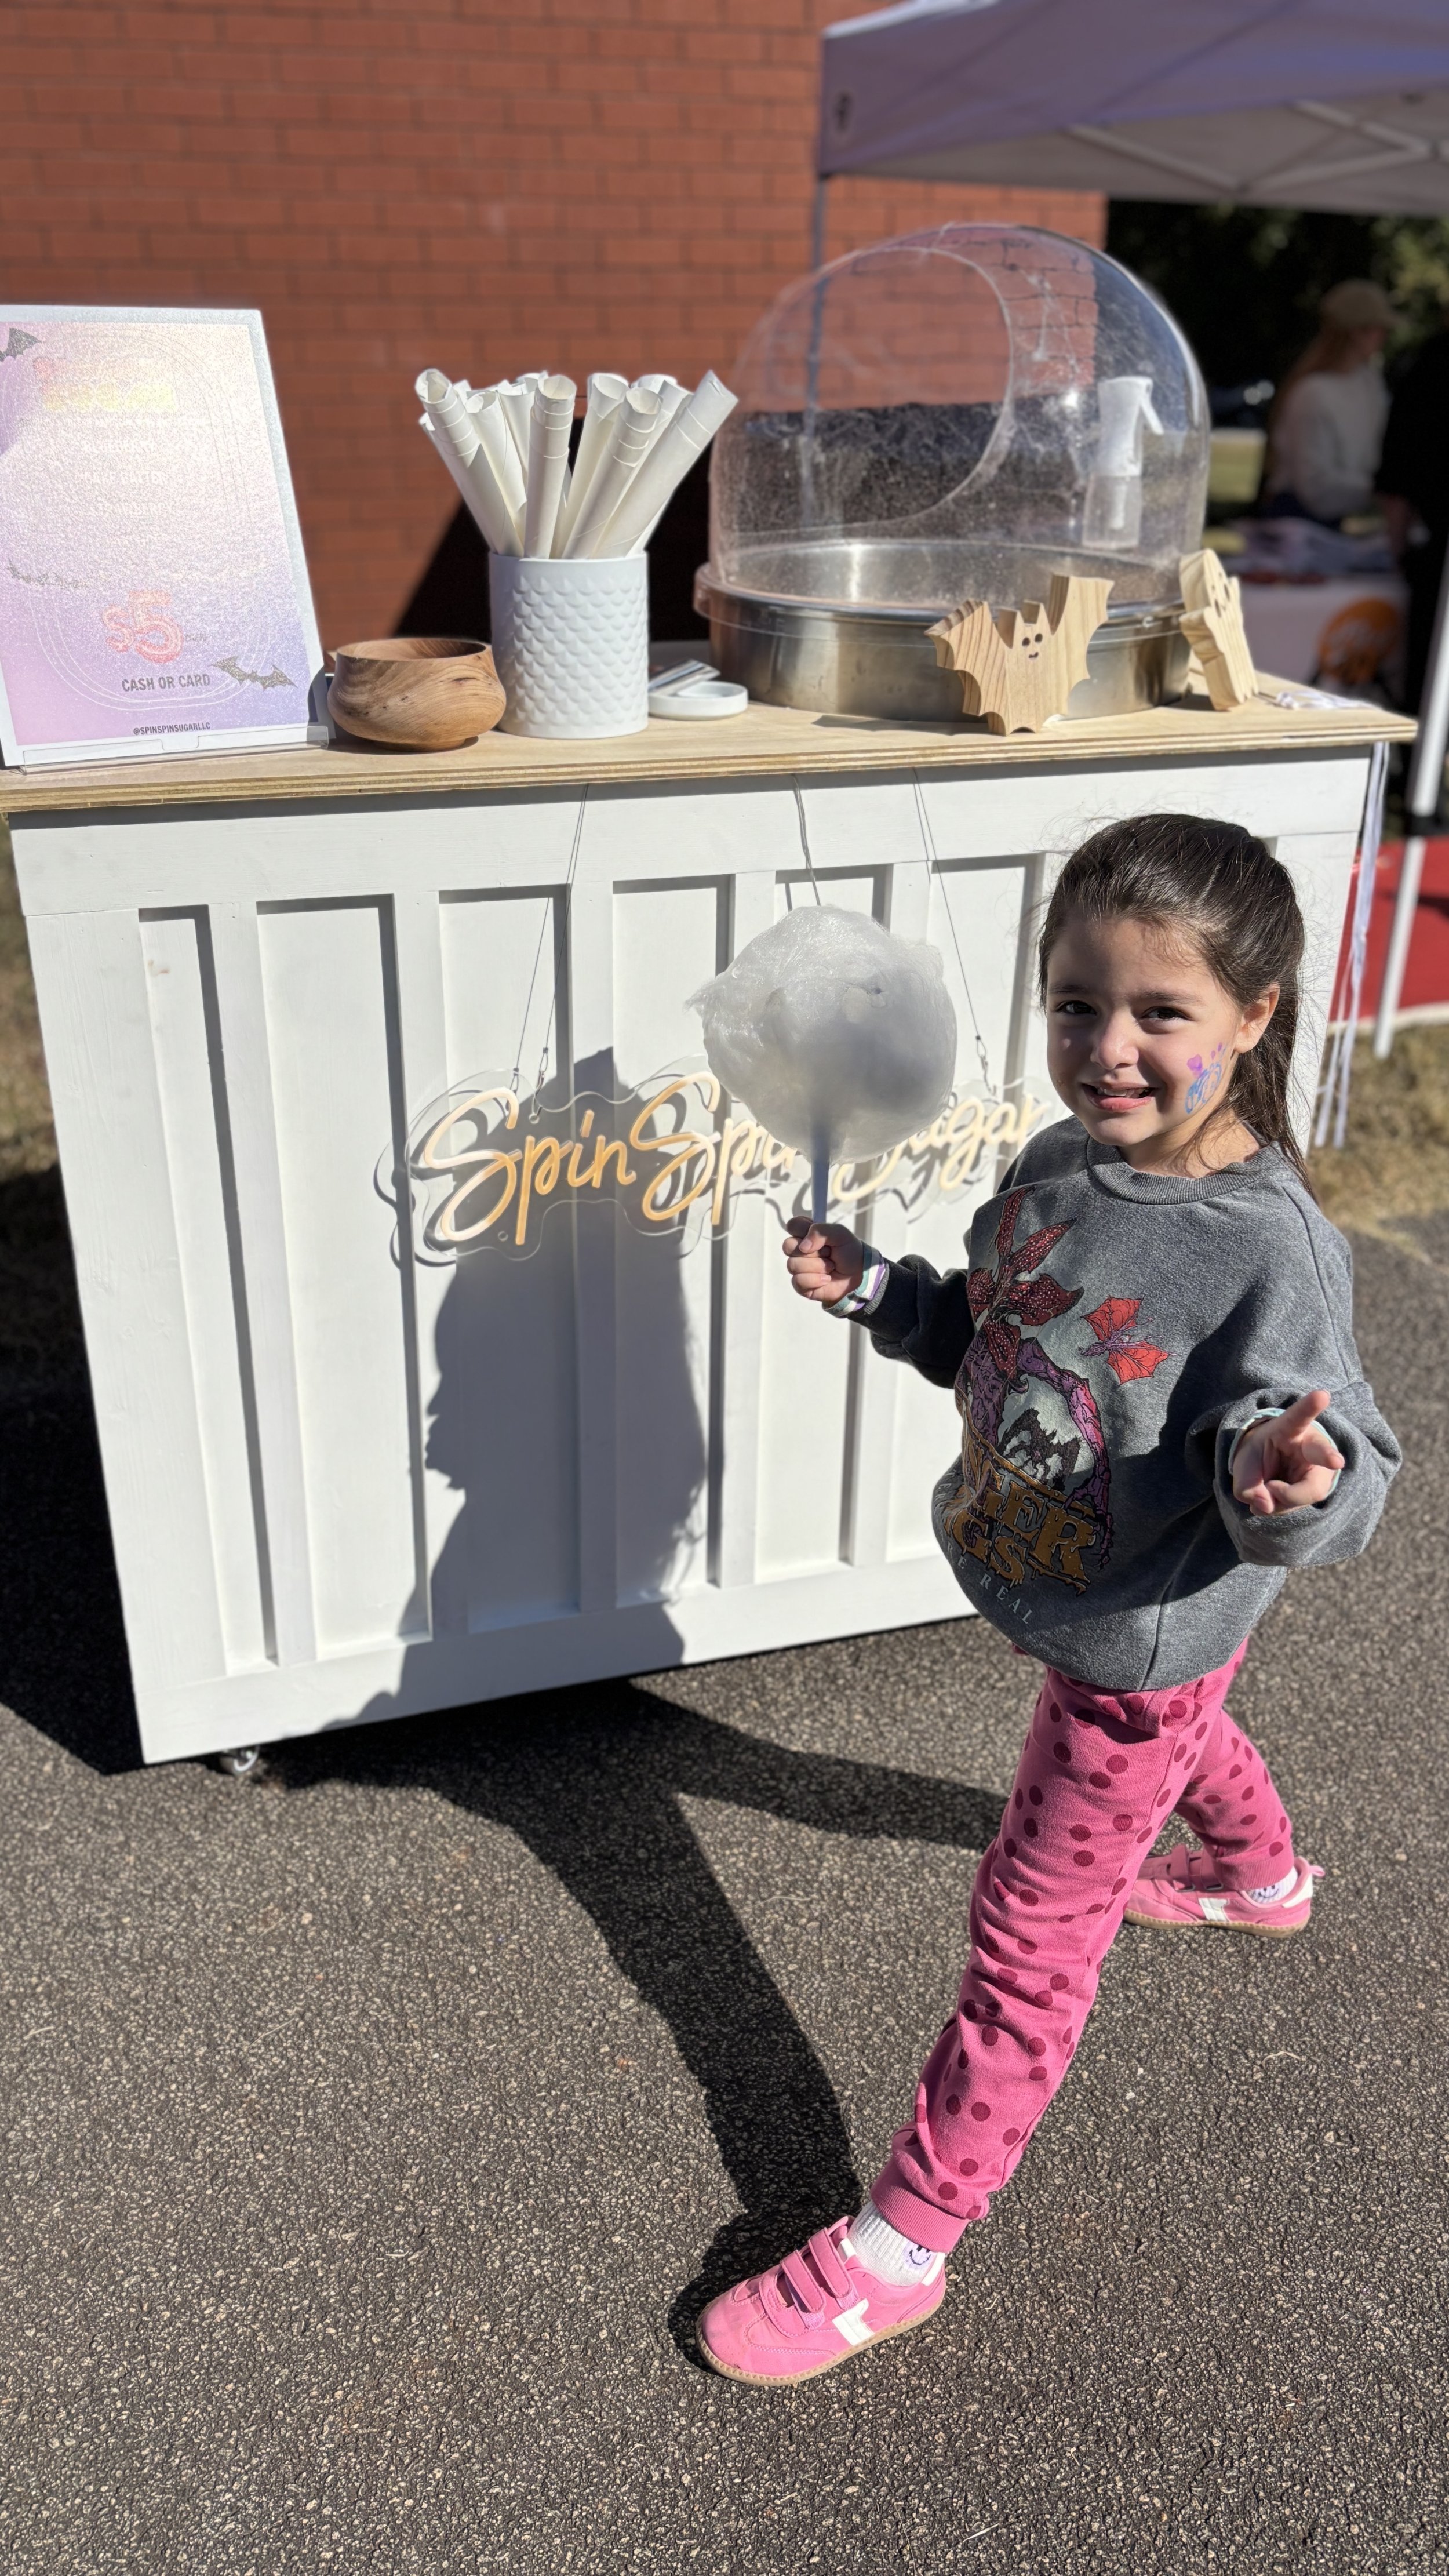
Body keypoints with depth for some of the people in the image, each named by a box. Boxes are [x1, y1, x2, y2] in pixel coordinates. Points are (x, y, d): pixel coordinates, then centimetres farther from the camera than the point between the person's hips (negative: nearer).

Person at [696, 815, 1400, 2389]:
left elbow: (1342, 1474, -28)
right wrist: (871, 1288, -7)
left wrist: (1290, 1476, -50)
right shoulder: (1058, 1166, -8)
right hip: (1074, 1605, 8)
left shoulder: (1270, 1252, -30)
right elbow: (988, 1344, 7)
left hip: (1140, 1635, -8)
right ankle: (1261, 1876, 74)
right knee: (1177, 1737, 38)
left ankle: (901, 2246, 22)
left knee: (1031, 1936, 5)